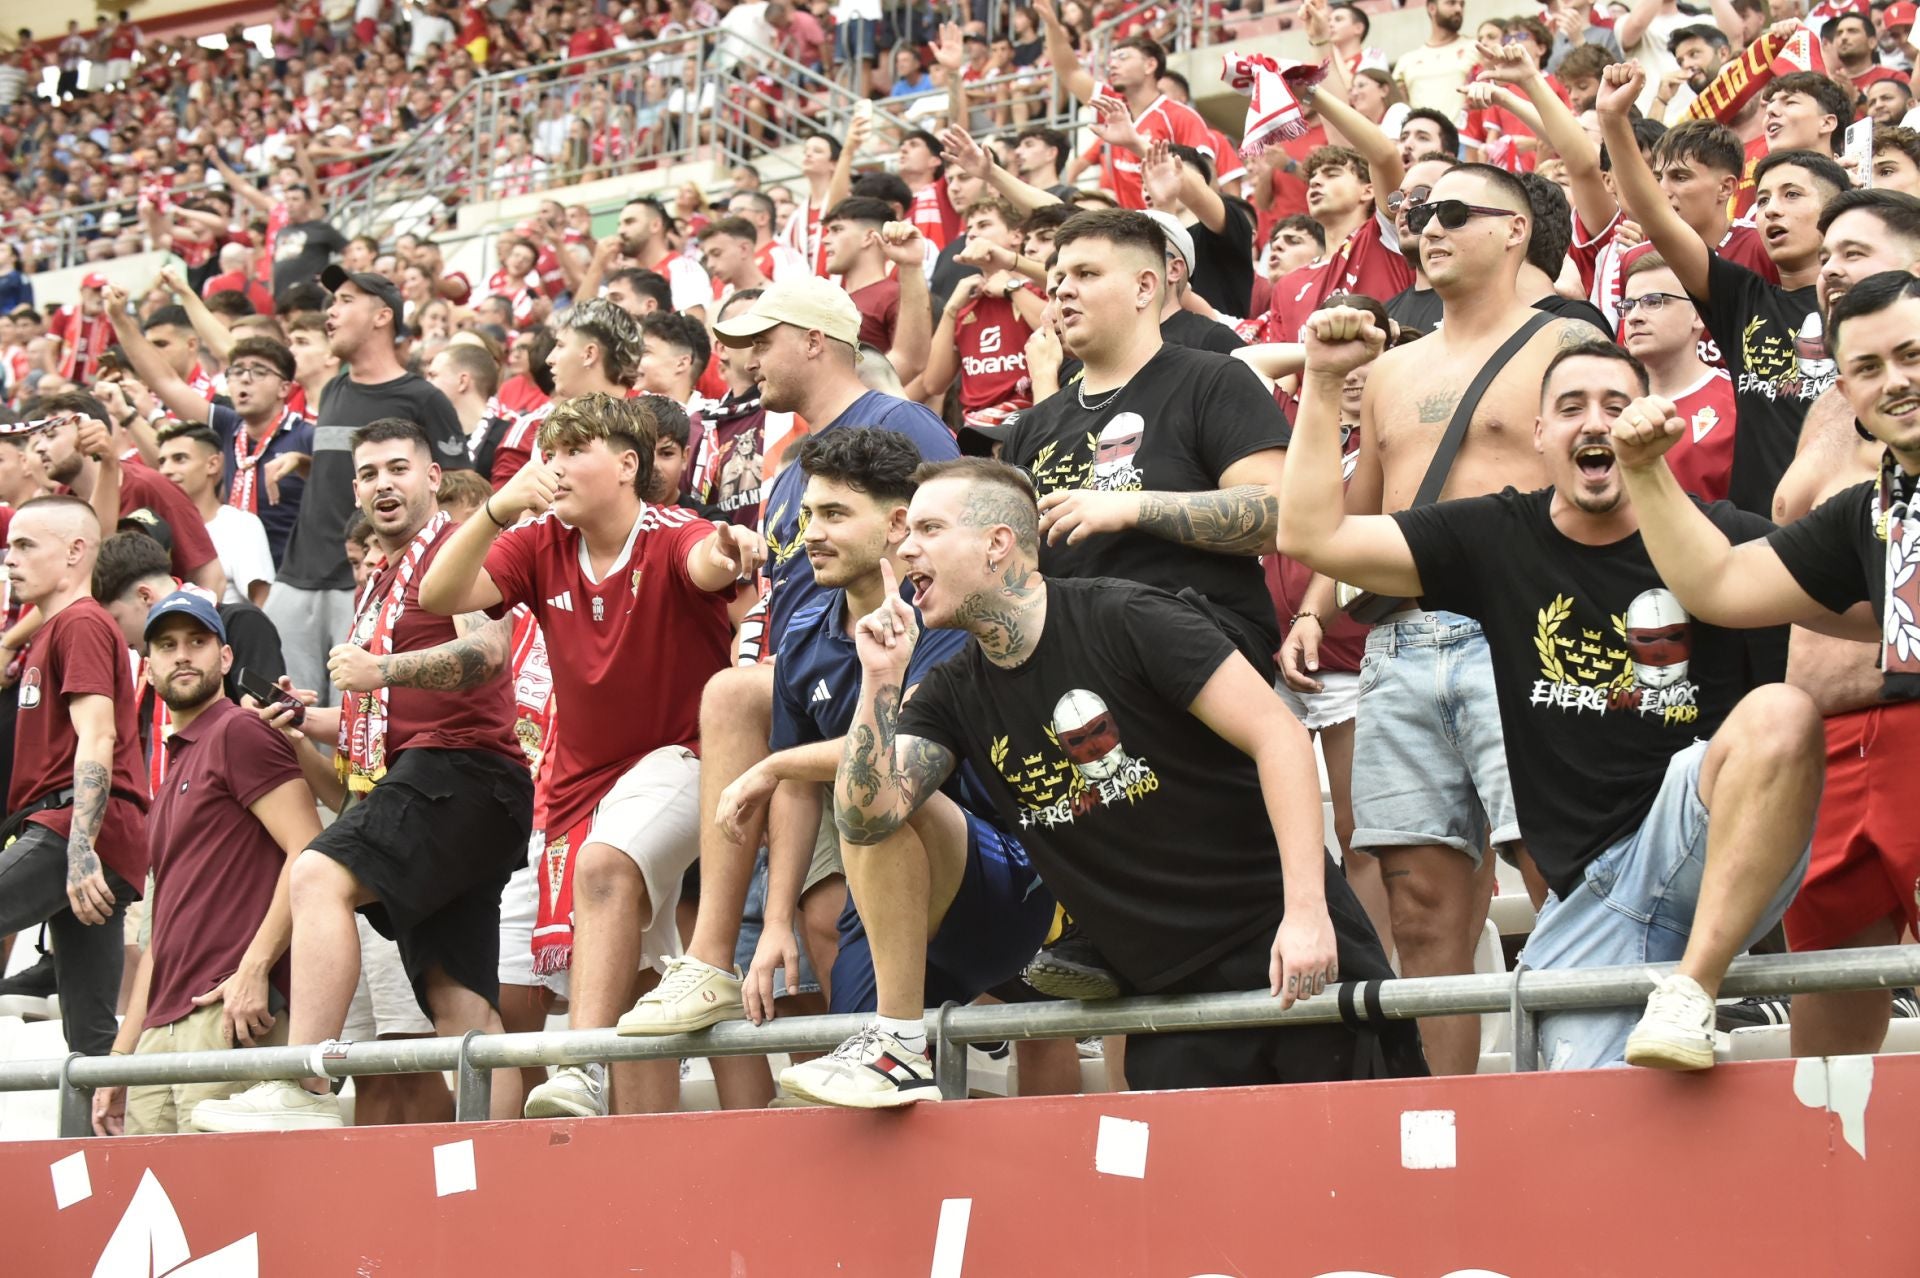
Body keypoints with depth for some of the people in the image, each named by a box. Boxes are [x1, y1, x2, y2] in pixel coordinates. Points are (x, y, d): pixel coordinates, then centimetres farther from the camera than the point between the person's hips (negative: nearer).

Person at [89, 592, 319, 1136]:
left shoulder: (239, 732, 1)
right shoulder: (173, 767, 27)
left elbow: (309, 853, -12)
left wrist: (254, 969, -18)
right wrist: (121, 1055, 21)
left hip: (233, 1014, -9)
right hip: (162, 1029, 9)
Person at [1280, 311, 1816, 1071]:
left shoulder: (1709, 534, 1)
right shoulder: (1497, 539, 10)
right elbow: (1312, 536, 8)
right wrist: (1324, 380, 2)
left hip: (1708, 840, -2)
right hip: (1588, 886, 2)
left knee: (1781, 714, -34)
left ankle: (1690, 993, -33)